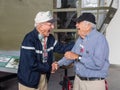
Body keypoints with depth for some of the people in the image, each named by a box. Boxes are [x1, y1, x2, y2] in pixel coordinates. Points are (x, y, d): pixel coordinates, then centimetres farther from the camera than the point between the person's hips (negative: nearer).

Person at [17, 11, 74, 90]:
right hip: (29, 80, -7)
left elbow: (61, 48, 6)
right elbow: (32, 64, -28)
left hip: (44, 76, 7)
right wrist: (50, 67, -15)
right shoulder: (29, 40, -25)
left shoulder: (49, 38, -1)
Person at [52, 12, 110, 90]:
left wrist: (78, 57, -27)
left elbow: (98, 63, -28)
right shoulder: (80, 39, 8)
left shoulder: (99, 39, -18)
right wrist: (59, 63, 2)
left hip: (94, 83, -7)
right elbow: (71, 55, 16)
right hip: (78, 80, 7)